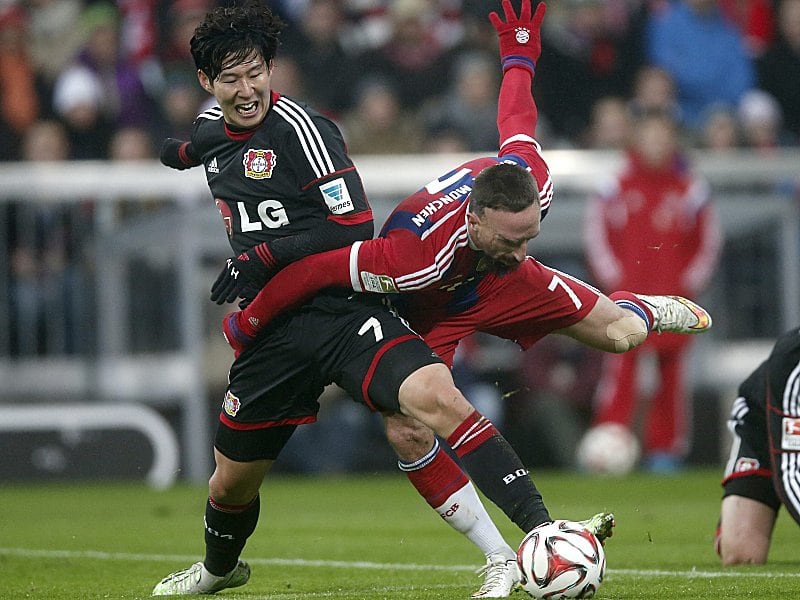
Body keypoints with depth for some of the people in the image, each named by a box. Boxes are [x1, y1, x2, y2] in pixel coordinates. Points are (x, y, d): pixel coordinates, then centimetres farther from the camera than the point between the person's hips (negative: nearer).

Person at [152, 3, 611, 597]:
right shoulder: (210, 128, 11)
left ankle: (542, 532, -38)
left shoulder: (301, 128, -12)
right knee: (231, 482, 16)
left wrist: (264, 255, -18)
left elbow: (355, 227, -16)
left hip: (342, 308, -6)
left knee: (436, 398, -33)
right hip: (274, 331, 6)